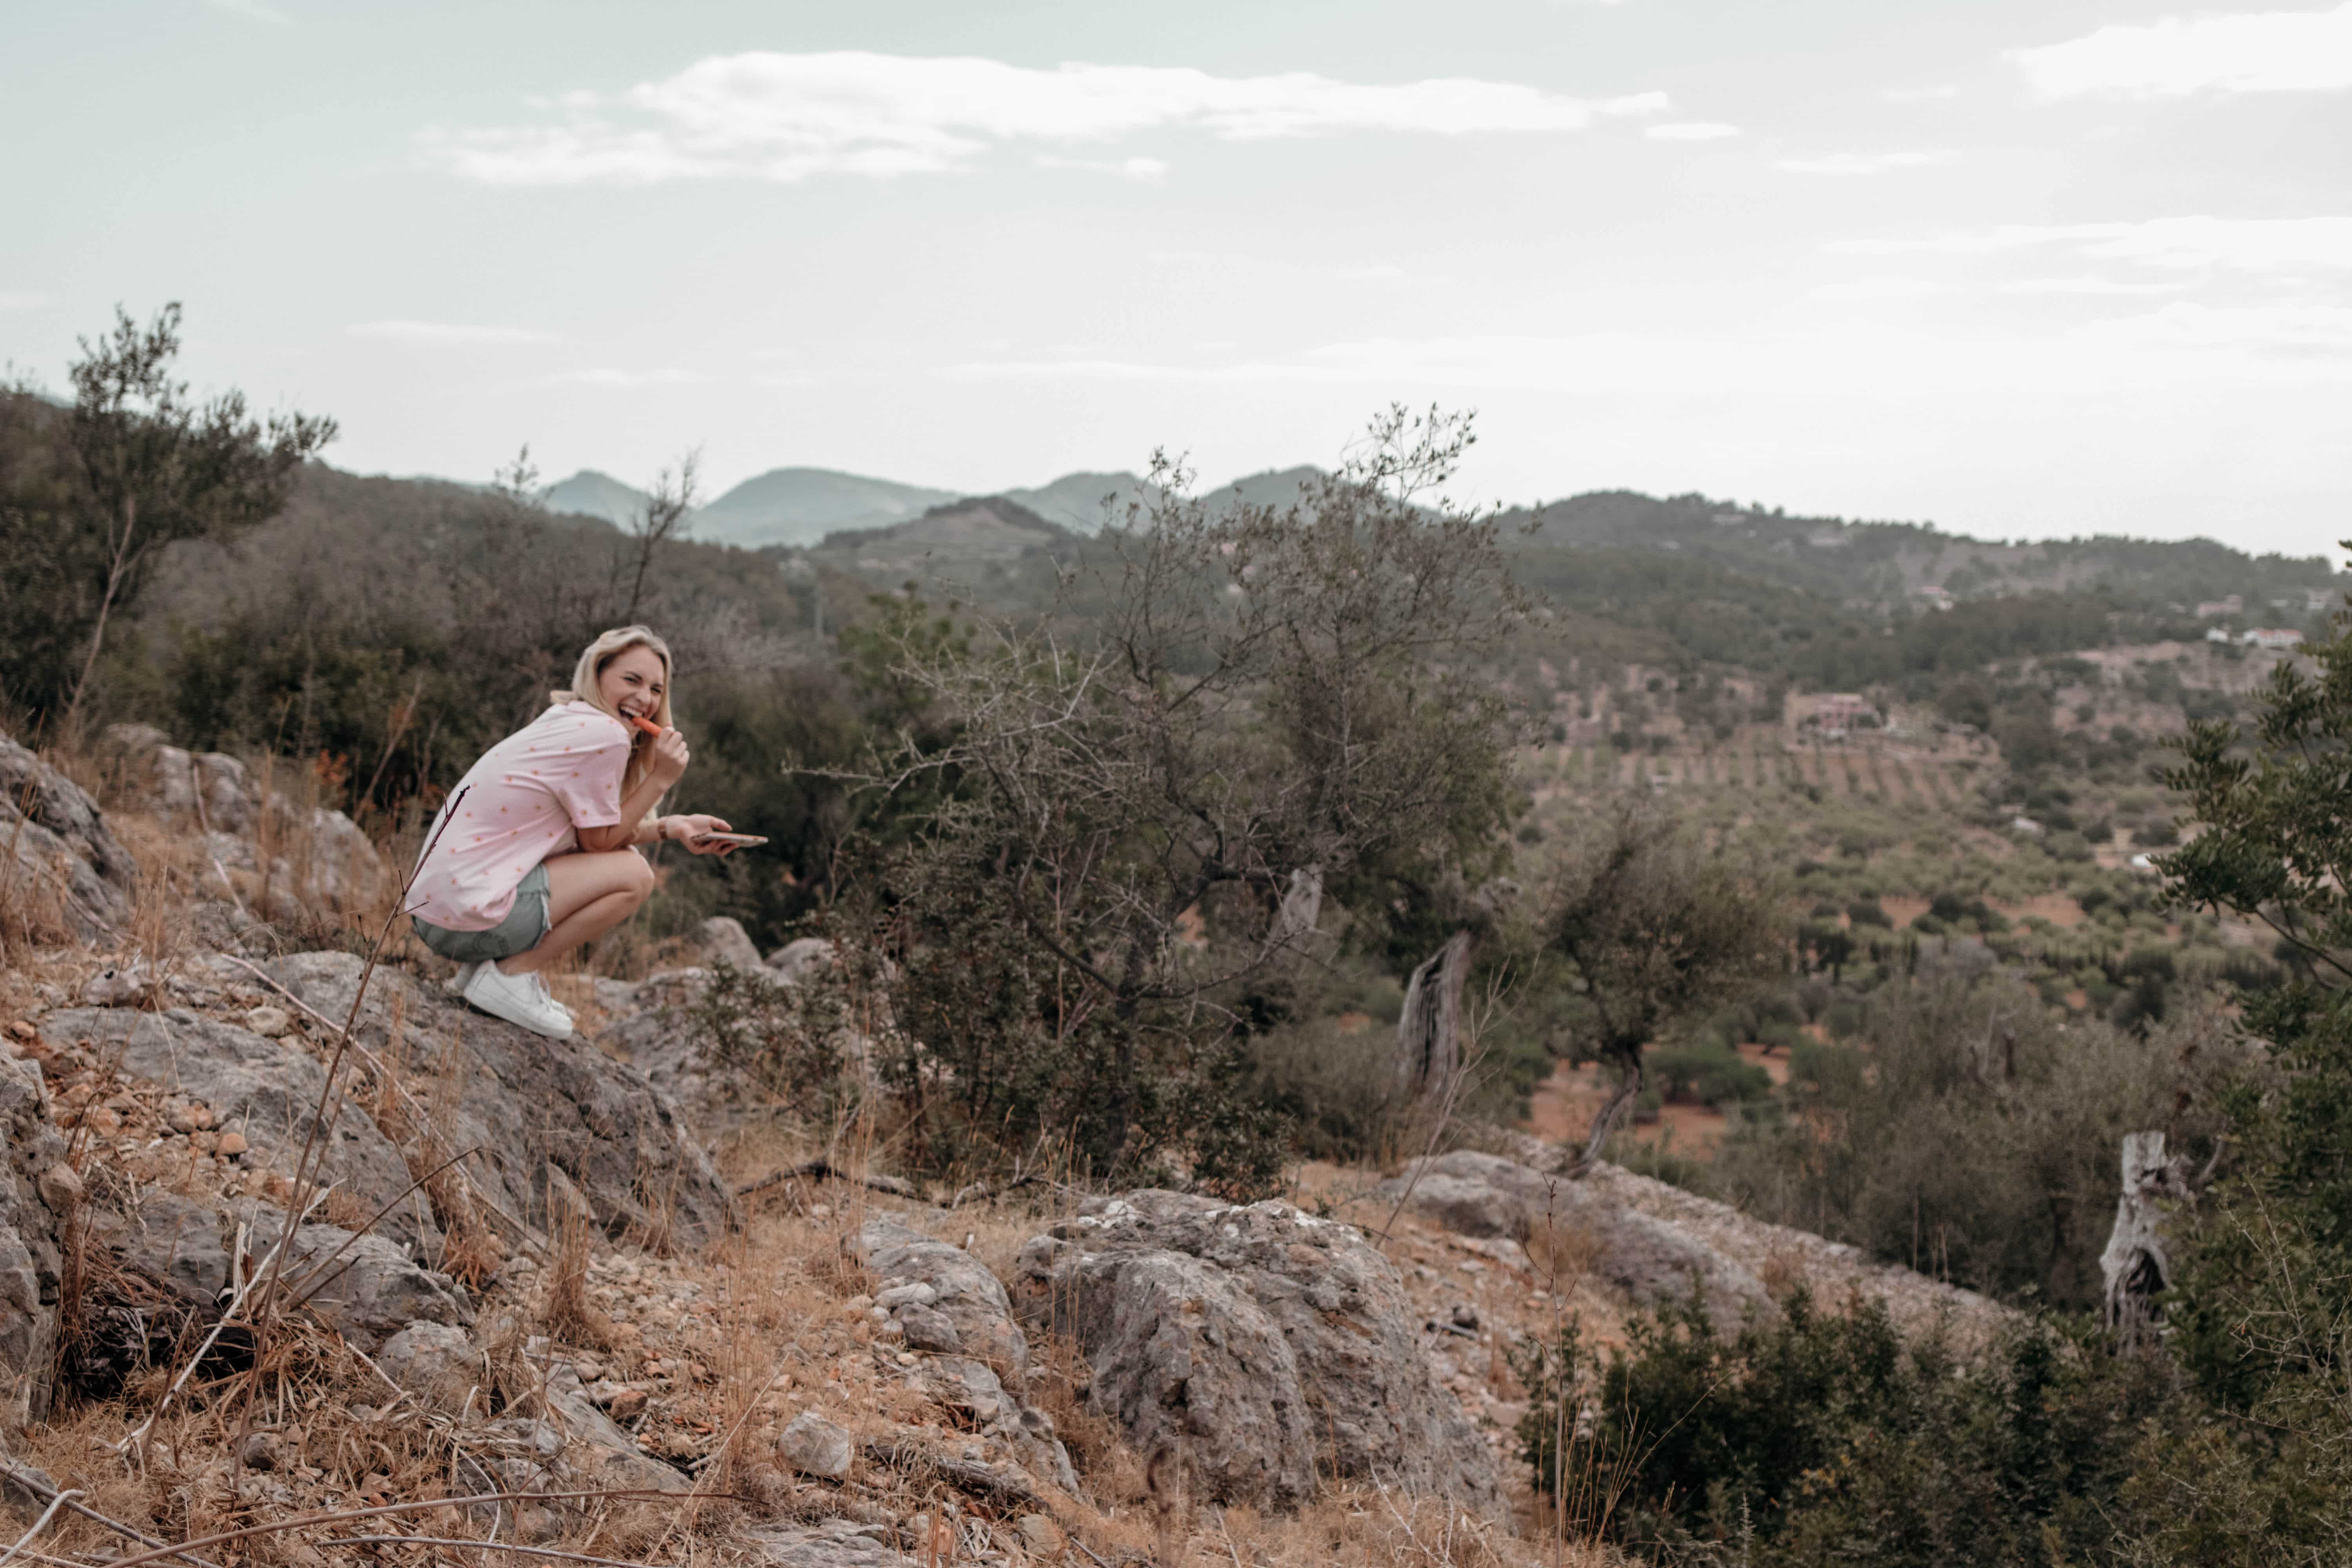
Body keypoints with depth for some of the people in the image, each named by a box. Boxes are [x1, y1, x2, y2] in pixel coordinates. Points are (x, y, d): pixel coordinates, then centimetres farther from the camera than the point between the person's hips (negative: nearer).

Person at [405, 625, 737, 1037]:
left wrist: (673, 828, 10)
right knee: (634, 875, -7)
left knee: (619, 858, 20)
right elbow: (601, 840, -6)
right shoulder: (605, 734, -14)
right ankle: (511, 974, -4)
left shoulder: (565, 722, 16)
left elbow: (596, 828, 18)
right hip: (468, 920, -10)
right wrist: (660, 779, -4)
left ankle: (483, 969, 14)